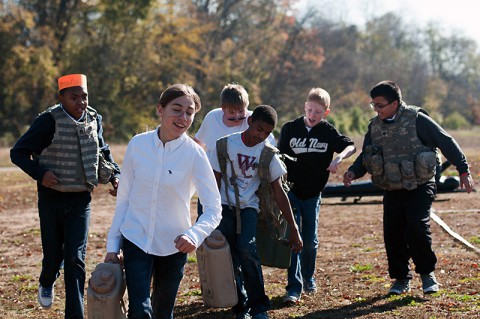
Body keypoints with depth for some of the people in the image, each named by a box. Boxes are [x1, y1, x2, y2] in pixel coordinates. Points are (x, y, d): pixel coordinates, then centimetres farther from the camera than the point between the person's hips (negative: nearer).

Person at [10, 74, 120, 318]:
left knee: (75, 259, -6)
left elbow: (103, 152, 19)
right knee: (53, 255, 8)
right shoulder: (48, 121, -14)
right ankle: (47, 283, 45)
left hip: (80, 200, 2)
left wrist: (115, 176, 4)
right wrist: (39, 173, -24)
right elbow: (18, 152, -9)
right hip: (51, 199, -2)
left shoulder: (94, 120, 1)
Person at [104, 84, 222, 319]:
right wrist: (112, 246, 4)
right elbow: (123, 198, 4)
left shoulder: (194, 154, -12)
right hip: (136, 239, 0)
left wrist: (194, 235, -32)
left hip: (173, 246, 0)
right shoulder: (138, 144, -6)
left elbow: (213, 209, -12)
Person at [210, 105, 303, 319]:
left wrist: (293, 228, -1)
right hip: (225, 206, 0)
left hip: (248, 207, 0)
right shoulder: (226, 144, -7)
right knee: (229, 257, -12)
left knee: (247, 249, -25)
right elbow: (215, 181, 0)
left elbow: (278, 192, 0)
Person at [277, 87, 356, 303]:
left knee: (310, 240, 7)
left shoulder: (328, 132, -1)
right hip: (291, 191, -1)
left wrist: (339, 158, -20)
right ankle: (294, 287, -8)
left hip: (313, 194, 1)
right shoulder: (290, 128, -3)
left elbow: (350, 146, 0)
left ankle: (308, 278, 32)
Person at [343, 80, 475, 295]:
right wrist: (353, 172, -8)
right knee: (392, 235, -1)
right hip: (393, 191, 5)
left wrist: (463, 170, -7)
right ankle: (401, 278, 16)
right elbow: (365, 156, 12)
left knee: (417, 228, -19)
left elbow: (446, 143, -7)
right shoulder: (375, 126, 5)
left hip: (420, 187, -5)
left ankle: (427, 273, 2)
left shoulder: (416, 120, -11)